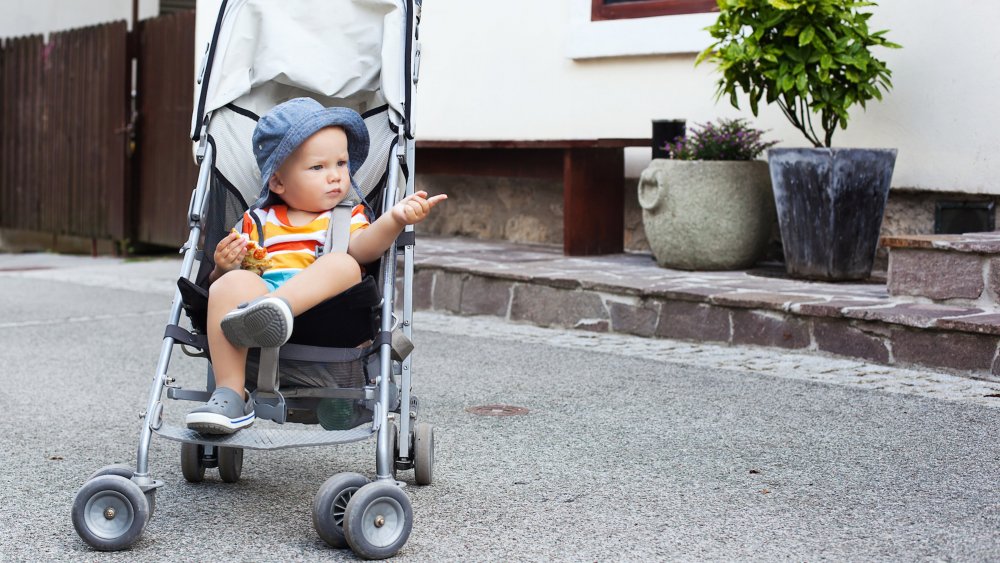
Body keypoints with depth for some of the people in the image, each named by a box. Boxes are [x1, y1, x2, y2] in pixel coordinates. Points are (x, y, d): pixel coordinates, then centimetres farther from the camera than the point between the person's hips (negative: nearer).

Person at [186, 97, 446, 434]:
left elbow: (361, 248, 0)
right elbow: (220, 279, 21)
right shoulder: (257, 220, 26)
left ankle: (272, 310, -56)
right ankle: (230, 395, -37)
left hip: (320, 303, 0)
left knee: (343, 264, -29)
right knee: (229, 285, -31)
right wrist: (224, 266, -4)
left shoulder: (347, 217, 24)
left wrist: (394, 220, -20)